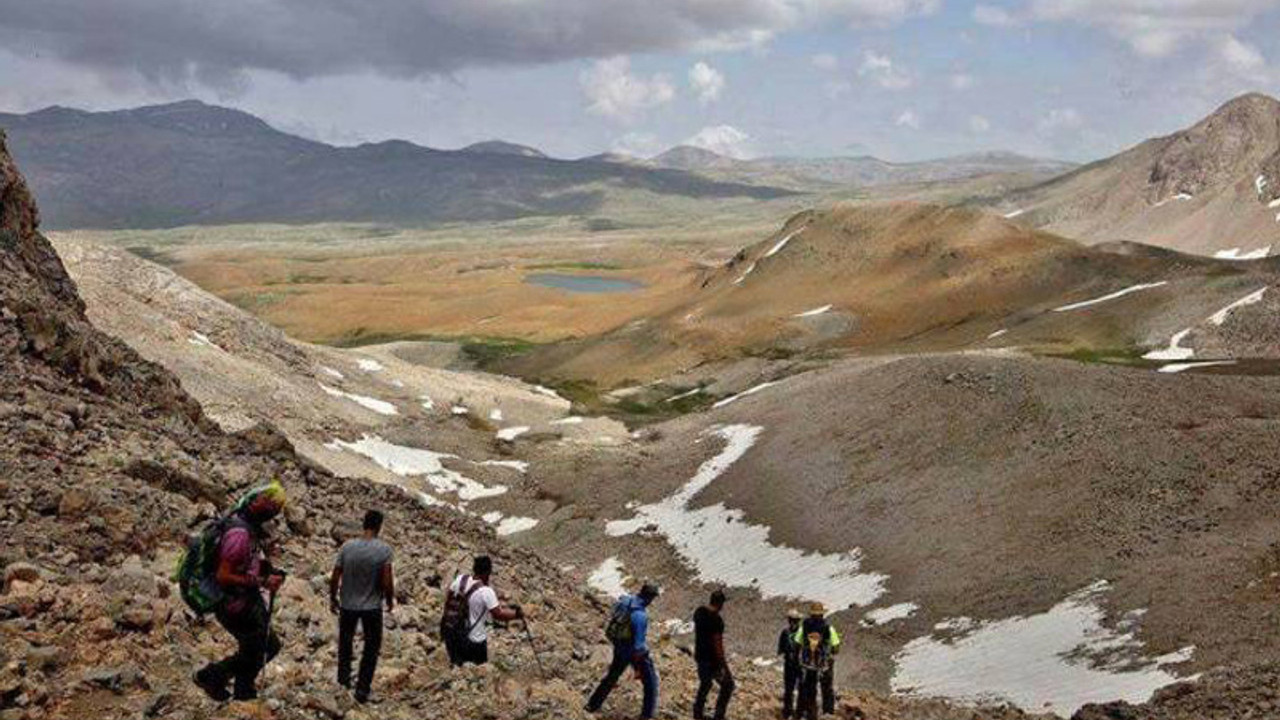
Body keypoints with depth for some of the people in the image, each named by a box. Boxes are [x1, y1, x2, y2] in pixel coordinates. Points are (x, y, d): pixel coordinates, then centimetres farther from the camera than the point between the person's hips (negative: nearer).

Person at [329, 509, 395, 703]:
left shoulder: (347, 547, -9)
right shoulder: (384, 549, -16)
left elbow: (334, 578, -6)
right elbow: (387, 582, -17)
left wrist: (333, 599, 11)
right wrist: (390, 600, 1)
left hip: (348, 605, 2)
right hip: (372, 607, -2)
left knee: (345, 640, 26)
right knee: (371, 647, 13)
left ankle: (344, 675, 39)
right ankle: (362, 689, 13)